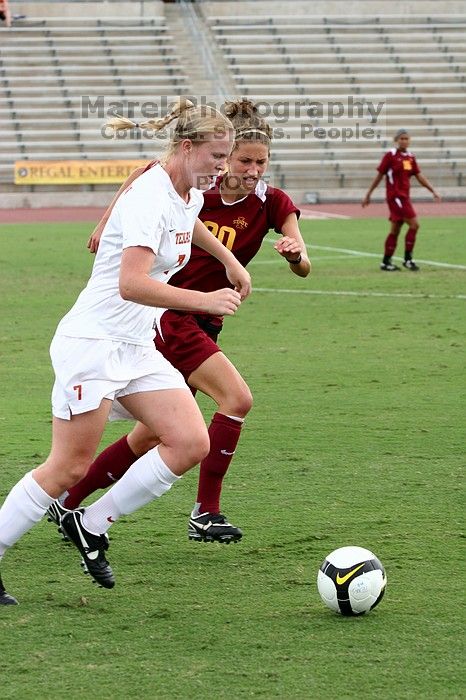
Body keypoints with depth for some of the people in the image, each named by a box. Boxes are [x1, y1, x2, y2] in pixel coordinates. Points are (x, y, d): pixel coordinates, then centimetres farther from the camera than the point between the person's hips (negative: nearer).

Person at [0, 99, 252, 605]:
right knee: (68, 468, -9)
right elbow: (131, 284, -32)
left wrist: (230, 261, 39)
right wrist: (204, 301, -34)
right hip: (92, 341, -9)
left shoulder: (189, 197, 9)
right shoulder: (148, 198, -20)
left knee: (190, 444, -5)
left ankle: (91, 527, 5)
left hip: (137, 349, 9)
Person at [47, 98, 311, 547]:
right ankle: (205, 516, -14)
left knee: (152, 435, 9)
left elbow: (302, 268, -16)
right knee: (236, 399, -21)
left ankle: (67, 501, 24)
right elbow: (144, 174, 4)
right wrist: (108, 224, -5)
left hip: (202, 323, 5)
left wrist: (295, 254, -38)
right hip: (165, 315, -5)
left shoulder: (271, 203, -5)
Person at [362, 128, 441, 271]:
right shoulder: (390, 155, -8)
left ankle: (386, 262, 19)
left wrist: (433, 191, 4)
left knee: (395, 230, 11)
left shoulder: (411, 157, 10)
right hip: (395, 196, -7)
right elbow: (379, 176, -4)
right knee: (414, 224, -14)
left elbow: (419, 176, 12)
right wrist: (368, 195, -1)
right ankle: (408, 259, -7)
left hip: (404, 196, 7)